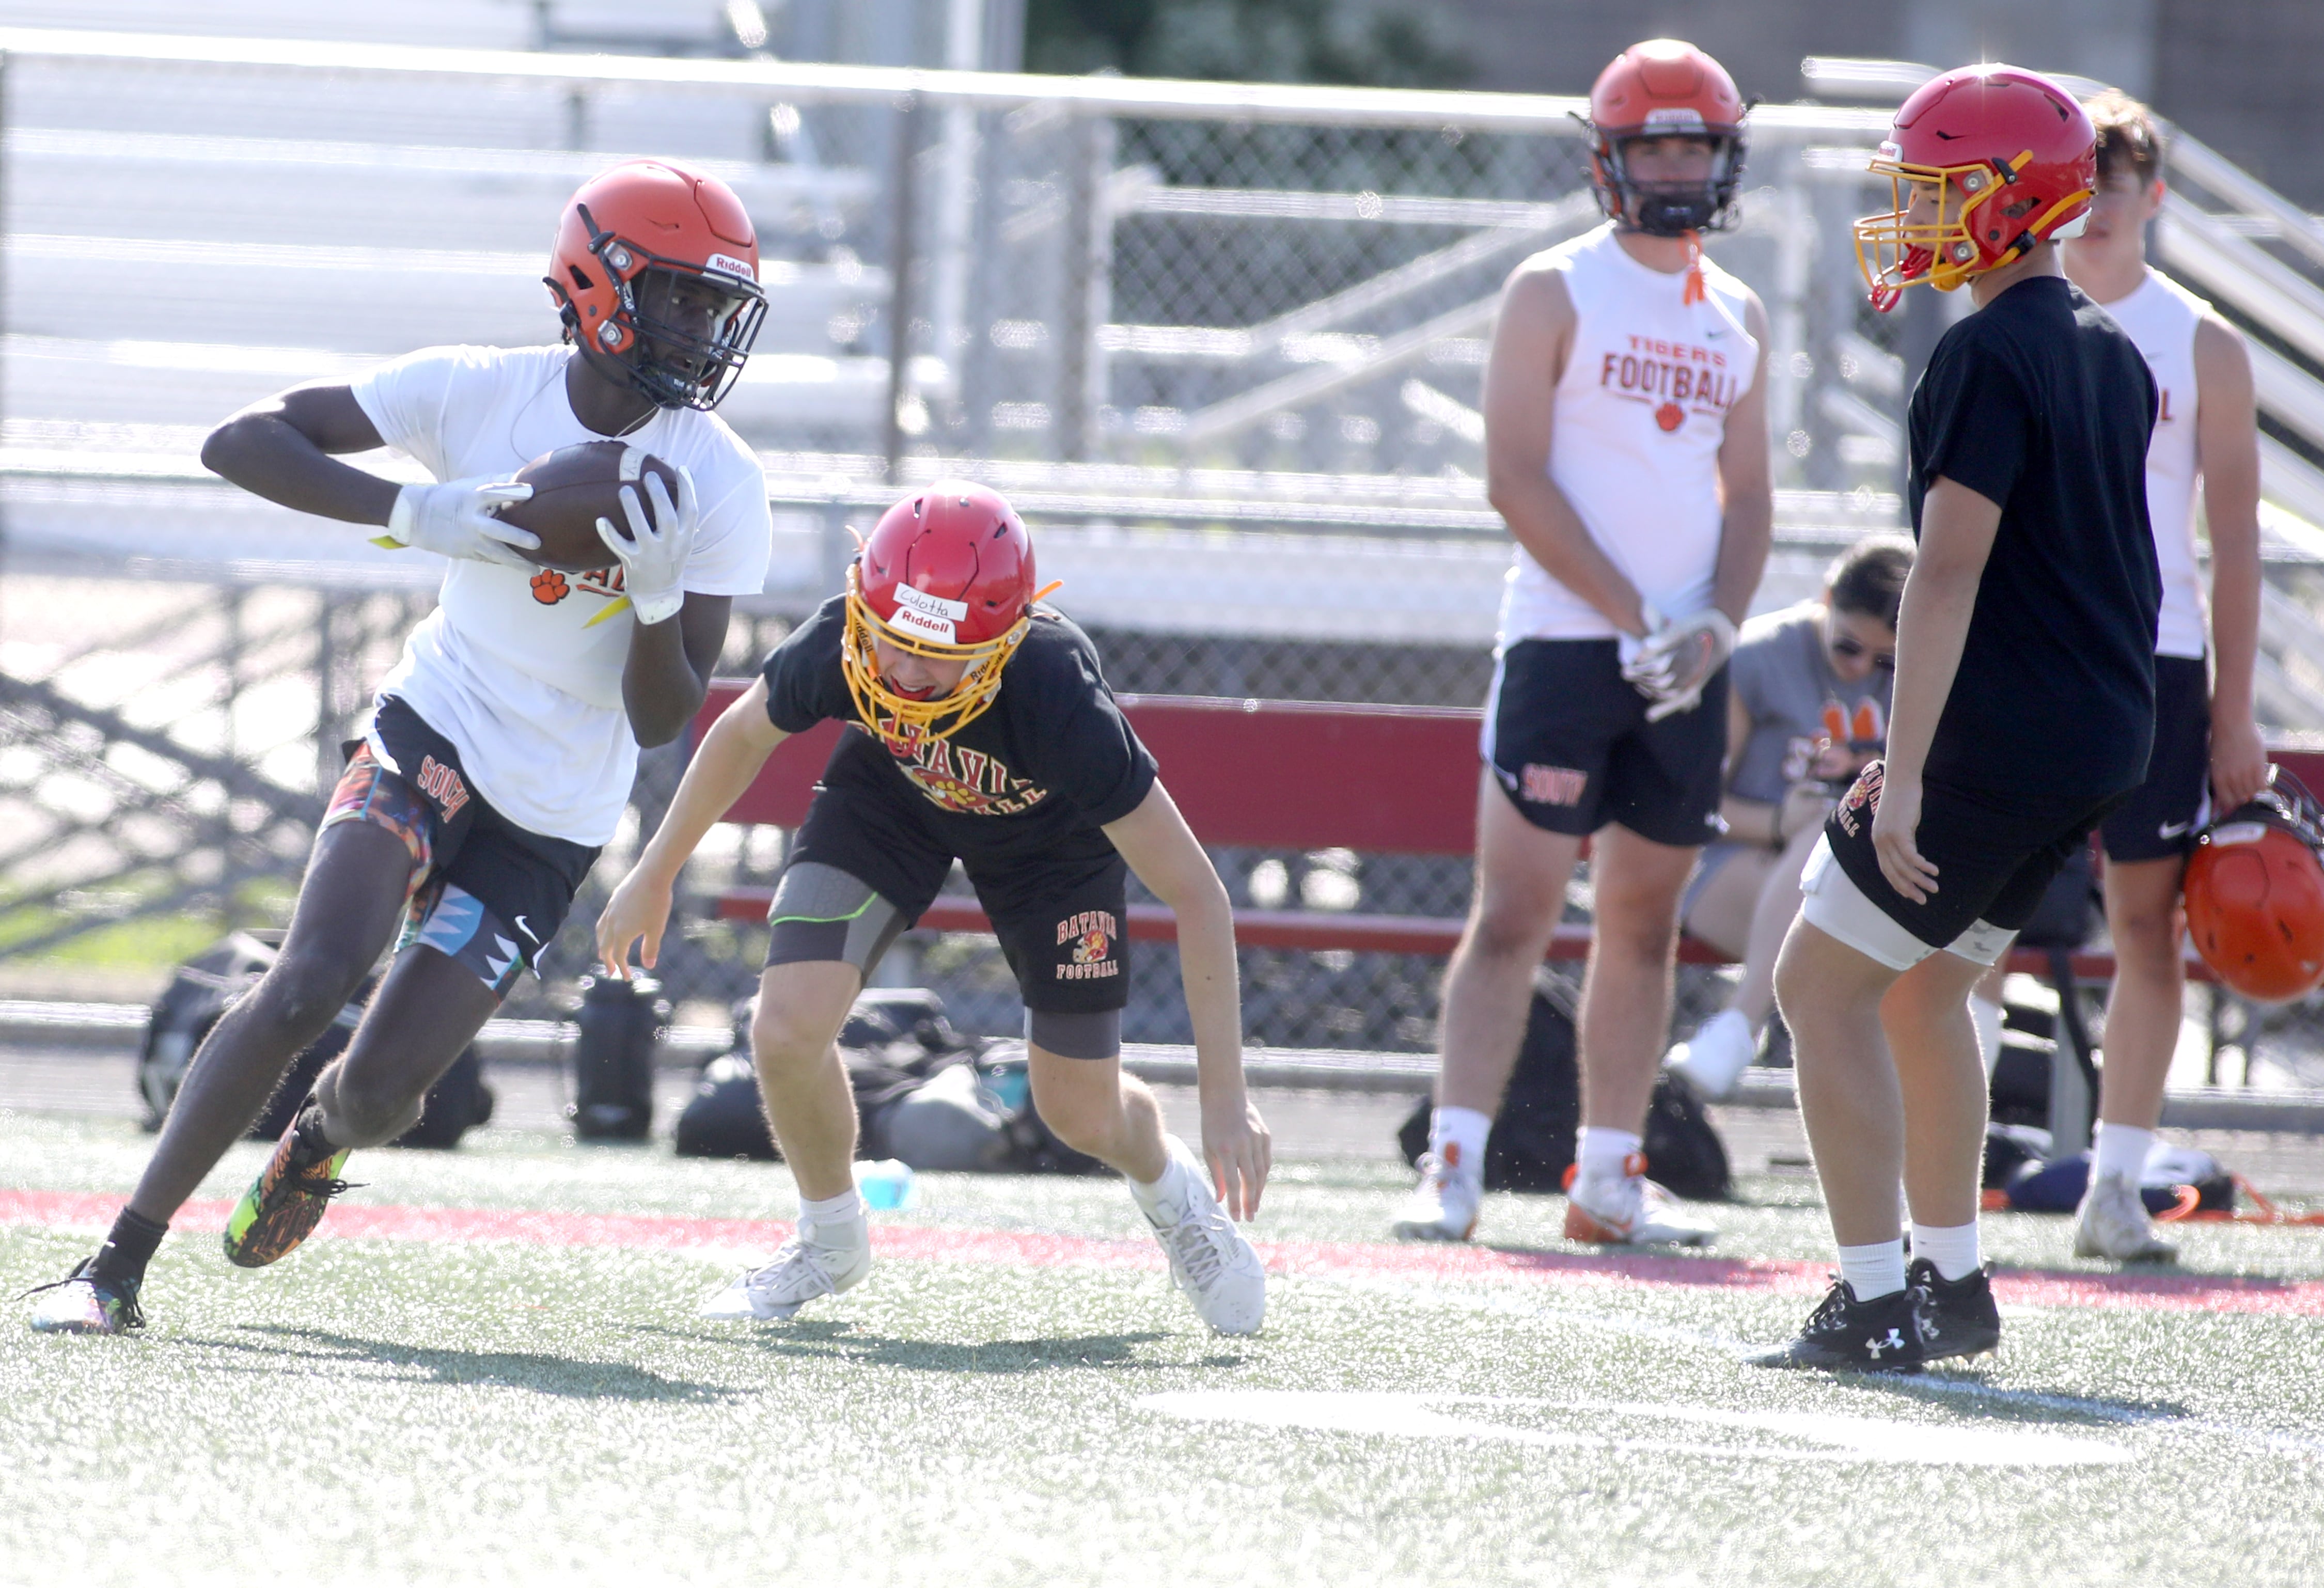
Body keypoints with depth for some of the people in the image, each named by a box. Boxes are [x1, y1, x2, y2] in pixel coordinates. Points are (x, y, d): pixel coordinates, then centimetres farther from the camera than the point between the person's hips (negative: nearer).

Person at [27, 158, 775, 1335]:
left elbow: (661, 723, -10)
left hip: (553, 819, 1)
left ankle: (319, 1141, 36)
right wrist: (411, 512, -28)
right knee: (313, 978, -24)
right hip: (434, 736, -1)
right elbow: (239, 443, -15)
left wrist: (657, 592, -29)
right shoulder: (480, 392, -12)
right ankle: (119, 1263, -15)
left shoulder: (716, 484, -11)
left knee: (383, 1088, -5)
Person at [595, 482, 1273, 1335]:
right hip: (890, 793, 2)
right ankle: (830, 1239, 14)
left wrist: (1225, 1096, -35)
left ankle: (1171, 1189, 43)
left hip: (1048, 833, -2)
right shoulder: (835, 649, -36)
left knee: (1082, 1114, 4)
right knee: (788, 1033, -17)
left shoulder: (1057, 697, -44)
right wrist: (654, 878, 3)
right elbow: (746, 733, -9)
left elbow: (1195, 894, -35)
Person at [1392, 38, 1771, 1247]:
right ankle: (1451, 1168, -12)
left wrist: (1717, 624, -3)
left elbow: (1747, 494, 16)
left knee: (1645, 922, 7)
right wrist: (1634, 618, -14)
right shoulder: (1555, 293, -2)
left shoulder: (1736, 317, 15)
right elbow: (1517, 479, -9)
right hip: (1565, 642, -5)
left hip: (1686, 660, 5)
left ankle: (1609, 1179, 12)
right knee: (1513, 916, -10)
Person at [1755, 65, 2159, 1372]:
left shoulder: (1991, 357, -15)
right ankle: (1952, 1284, 25)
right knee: (1925, 985, 23)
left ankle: (1876, 1305, -7)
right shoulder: (2112, 356, 14)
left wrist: (1904, 771, -23)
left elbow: (1951, 570, -21)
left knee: (1823, 985, -2)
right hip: (2107, 738, 9)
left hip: (2003, 736, -9)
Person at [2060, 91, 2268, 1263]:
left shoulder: (2203, 349, 3)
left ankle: (2116, 1187, 7)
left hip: (2156, 660, 0)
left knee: (2147, 923, 1)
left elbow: (2234, 541, 3)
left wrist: (2235, 714, -2)